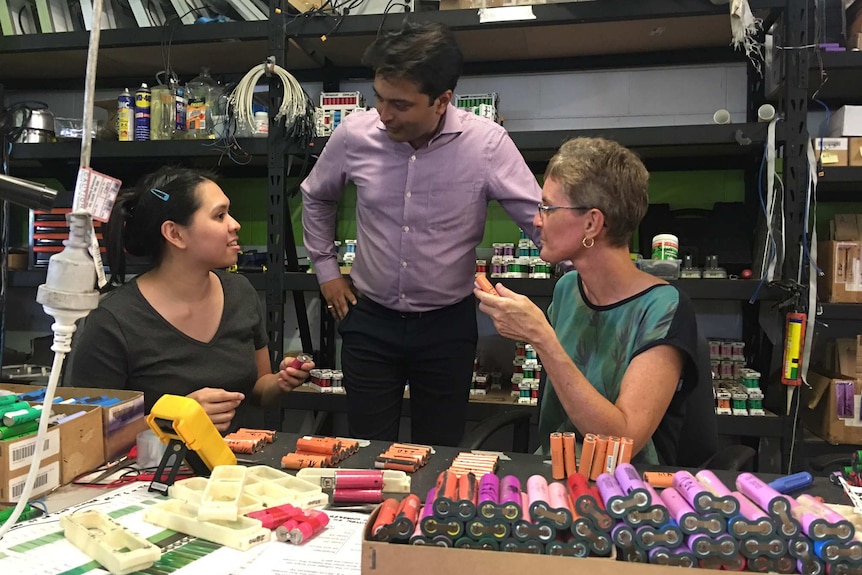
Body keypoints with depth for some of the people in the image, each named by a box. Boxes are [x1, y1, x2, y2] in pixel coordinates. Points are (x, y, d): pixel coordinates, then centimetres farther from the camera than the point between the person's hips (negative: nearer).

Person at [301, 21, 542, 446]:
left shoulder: (486, 144, -17)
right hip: (369, 319, 2)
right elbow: (315, 197, 12)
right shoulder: (354, 133, -8)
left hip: (448, 324, -1)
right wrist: (326, 269, 11)